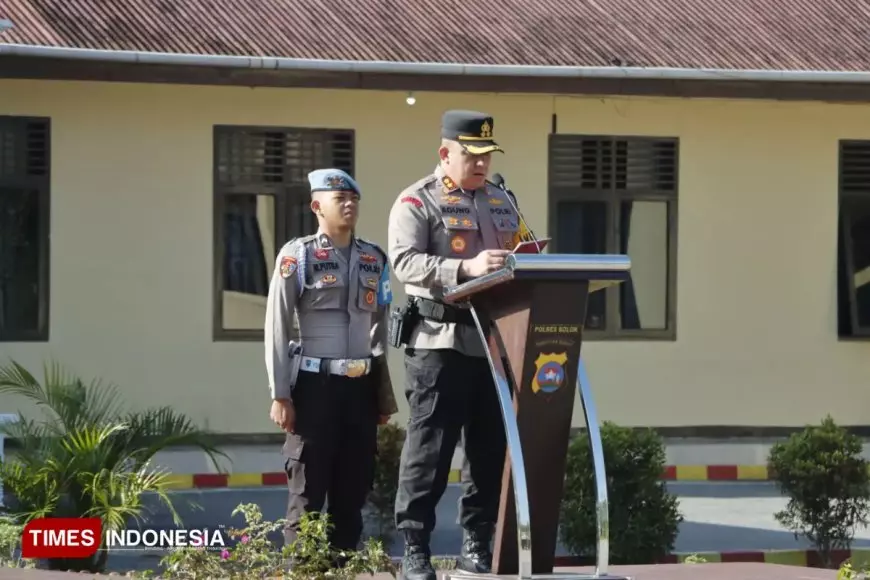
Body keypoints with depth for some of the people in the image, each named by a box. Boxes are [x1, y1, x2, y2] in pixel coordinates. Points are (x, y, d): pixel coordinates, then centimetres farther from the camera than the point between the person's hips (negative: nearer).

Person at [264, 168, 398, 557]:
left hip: (362, 386, 5)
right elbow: (277, 329, -5)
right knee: (307, 492, -3)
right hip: (315, 384, -5)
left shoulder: (374, 259, 12)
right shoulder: (297, 255, -3)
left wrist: (384, 393, 15)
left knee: (353, 489, 8)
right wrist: (280, 395, -11)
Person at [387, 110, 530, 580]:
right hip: (440, 342, -6)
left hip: (495, 341, 6)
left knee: (491, 448, 8)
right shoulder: (417, 202, -2)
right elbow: (404, 261, -16)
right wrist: (465, 268, -29)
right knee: (429, 448, -6)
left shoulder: (503, 202, 19)